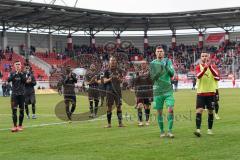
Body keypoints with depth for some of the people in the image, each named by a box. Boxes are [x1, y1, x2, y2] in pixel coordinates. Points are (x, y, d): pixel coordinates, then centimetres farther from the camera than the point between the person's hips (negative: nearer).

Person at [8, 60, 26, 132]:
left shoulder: (23, 73, 3)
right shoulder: (12, 74, 5)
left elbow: (24, 80, -13)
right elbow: (9, 80, -13)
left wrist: (20, 73, -20)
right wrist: (15, 73, -21)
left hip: (21, 94, 0)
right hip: (14, 94, 0)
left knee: (21, 110, 5)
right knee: (14, 110, -7)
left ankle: (20, 125, 14)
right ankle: (15, 126, -5)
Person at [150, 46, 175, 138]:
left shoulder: (167, 61, 3)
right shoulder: (153, 63, 2)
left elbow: (172, 74, -5)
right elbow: (152, 78, -4)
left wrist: (167, 67, -22)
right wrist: (159, 72, -21)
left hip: (168, 90, 0)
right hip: (158, 91, 0)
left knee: (170, 110, -11)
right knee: (159, 112, 5)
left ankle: (170, 131, -7)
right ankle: (162, 131, 16)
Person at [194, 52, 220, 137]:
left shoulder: (212, 66, 2)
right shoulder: (198, 67, 1)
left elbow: (216, 75, -17)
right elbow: (198, 76, -20)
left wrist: (209, 66, -29)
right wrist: (205, 67, -33)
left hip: (211, 92, 1)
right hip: (200, 92, -1)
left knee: (210, 111, 8)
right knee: (199, 111, -14)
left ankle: (209, 129, 22)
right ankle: (198, 129, -19)